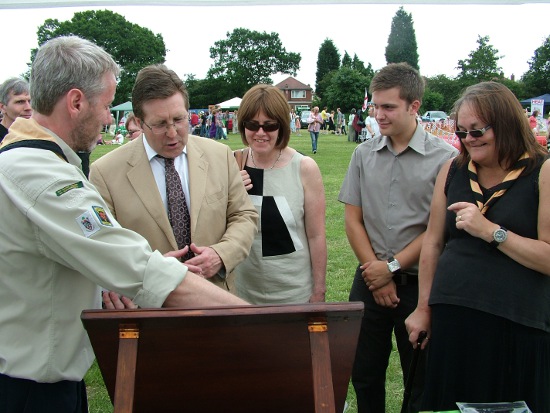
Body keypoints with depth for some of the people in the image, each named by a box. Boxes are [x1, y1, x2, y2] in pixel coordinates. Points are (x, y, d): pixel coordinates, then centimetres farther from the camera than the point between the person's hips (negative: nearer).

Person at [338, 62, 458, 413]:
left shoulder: (445, 158, -8)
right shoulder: (364, 154, 4)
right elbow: (353, 219, 4)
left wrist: (392, 267, -10)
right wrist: (374, 271, -5)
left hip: (419, 282, -3)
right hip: (370, 279, 3)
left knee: (421, 380, 11)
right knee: (364, 374, 13)